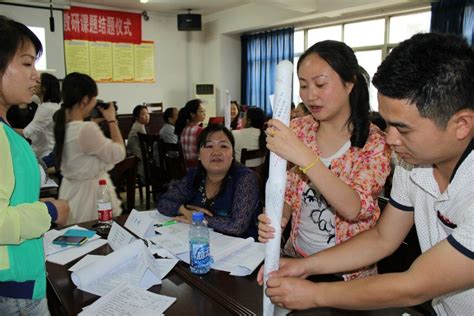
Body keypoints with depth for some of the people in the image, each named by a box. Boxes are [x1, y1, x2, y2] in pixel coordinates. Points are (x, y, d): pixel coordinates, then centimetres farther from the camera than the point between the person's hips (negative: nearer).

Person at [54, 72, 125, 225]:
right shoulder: (87, 129, -27)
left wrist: (96, 122, 10)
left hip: (71, 191, 9)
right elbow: (118, 154, -16)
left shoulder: (63, 125, 1)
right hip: (89, 191, -9)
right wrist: (112, 120, -7)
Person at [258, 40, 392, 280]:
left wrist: (303, 156, -34)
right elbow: (287, 193, 4)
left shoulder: (375, 142, -12)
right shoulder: (298, 130, -2)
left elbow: (354, 208, -24)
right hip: (295, 256, 3)